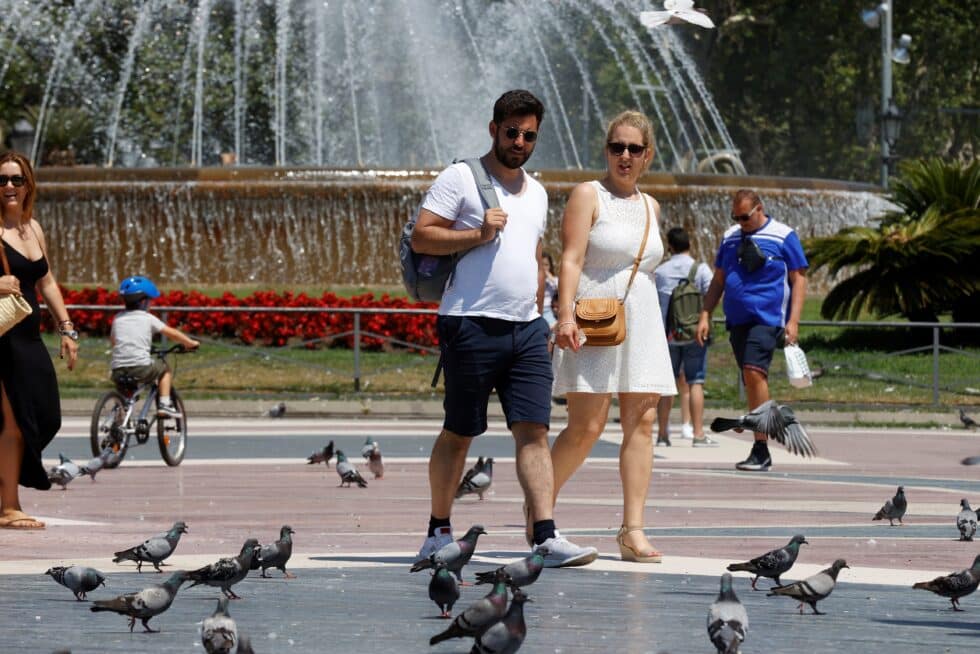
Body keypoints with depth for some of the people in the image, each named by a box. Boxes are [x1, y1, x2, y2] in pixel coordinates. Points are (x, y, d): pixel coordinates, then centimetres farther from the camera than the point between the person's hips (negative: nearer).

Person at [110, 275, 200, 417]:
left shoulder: (118, 319, 14)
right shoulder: (147, 318, 5)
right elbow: (172, 333, 9)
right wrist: (190, 343, 22)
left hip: (117, 370, 3)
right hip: (141, 367, -3)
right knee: (164, 369, 23)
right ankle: (164, 404, 12)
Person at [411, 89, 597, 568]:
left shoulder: (536, 193, 20)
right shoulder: (461, 178, -1)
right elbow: (421, 237, -8)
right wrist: (479, 234, -17)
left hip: (526, 330, 5)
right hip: (472, 326, -5)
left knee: (534, 430, -6)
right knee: (458, 434, 3)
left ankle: (546, 538, -14)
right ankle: (438, 532, 16)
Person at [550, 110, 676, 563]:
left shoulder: (650, 207, 17)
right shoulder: (588, 196, -1)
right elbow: (571, 259, -10)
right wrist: (566, 314, -22)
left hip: (641, 326, 6)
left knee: (641, 423, -4)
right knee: (586, 427, -10)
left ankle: (633, 530, -5)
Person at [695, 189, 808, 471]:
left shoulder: (783, 236, 1)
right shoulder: (730, 237, 16)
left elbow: (798, 279, 1)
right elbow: (718, 280, 21)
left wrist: (793, 321, -8)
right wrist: (705, 315, 12)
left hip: (767, 318, -6)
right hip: (737, 319, 6)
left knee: (754, 371, -22)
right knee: (751, 383, 8)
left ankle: (760, 448, -22)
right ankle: (762, 453, 14)